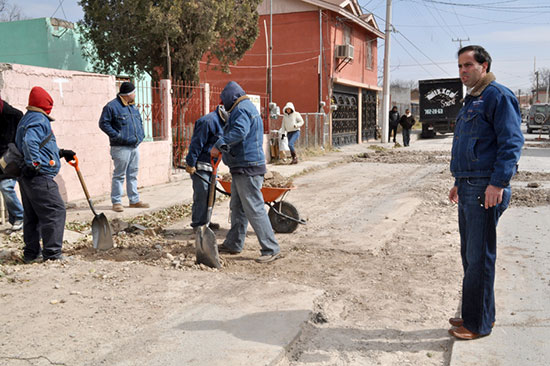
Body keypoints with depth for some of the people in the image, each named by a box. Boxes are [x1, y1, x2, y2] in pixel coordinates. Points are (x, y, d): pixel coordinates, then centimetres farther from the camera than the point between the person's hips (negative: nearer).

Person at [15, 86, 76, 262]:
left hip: (26, 177, 11)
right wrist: (35, 164, -24)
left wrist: (60, 153, 28)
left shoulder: (26, 119, 22)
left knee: (31, 215, 14)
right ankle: (52, 252, -6)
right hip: (40, 177, -11)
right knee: (55, 211, -7)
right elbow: (30, 142, -28)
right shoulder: (39, 120, -11)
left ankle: (31, 253, 21)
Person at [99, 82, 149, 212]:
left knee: (133, 175, 13)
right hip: (121, 147, -8)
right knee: (119, 175, -3)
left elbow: (139, 121, 29)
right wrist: (117, 136, -16)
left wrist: (141, 134, 13)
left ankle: (134, 200, 20)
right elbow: (103, 123, -11)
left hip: (134, 146, 8)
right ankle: (116, 202, 4)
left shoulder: (133, 106, 17)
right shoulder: (112, 106, -9)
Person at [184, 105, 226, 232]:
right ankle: (198, 224, 2)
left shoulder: (221, 122, 13)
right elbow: (196, 143, -20)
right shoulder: (208, 121, -19)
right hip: (200, 166, -10)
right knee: (202, 194, -7)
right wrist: (190, 163, -20)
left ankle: (204, 221, 23)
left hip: (211, 166, 10)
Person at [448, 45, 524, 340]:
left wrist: (498, 183, -24)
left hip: (486, 189, -10)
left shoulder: (498, 96, -9)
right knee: (470, 255, 16)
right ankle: (478, 314, 28)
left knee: (479, 258, -3)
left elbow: (512, 142, -17)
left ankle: (478, 324, 8)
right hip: (468, 189, 10)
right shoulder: (471, 100, 20)